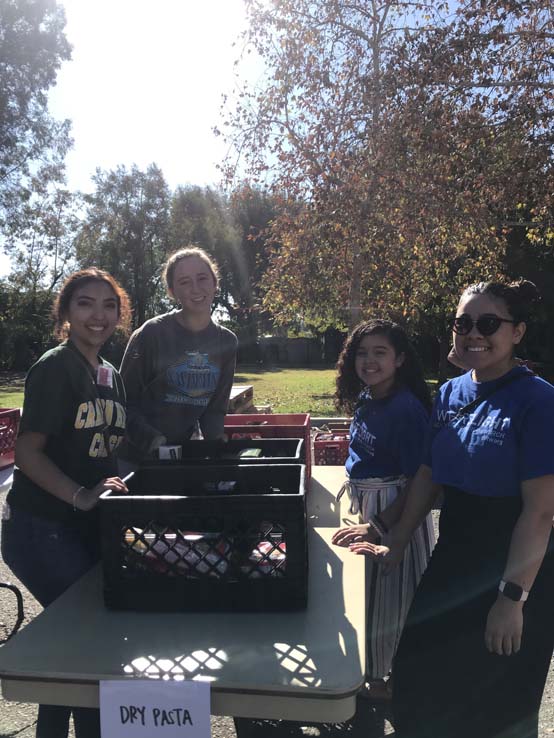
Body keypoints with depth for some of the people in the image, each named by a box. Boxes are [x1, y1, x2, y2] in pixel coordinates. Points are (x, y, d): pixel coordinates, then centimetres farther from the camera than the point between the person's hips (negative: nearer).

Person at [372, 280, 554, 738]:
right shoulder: (449, 394, 1)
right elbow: (428, 476, 7)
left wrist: (513, 597, -19)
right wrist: (396, 544, 7)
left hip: (515, 572, -6)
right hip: (452, 562, 6)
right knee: (422, 683, 21)